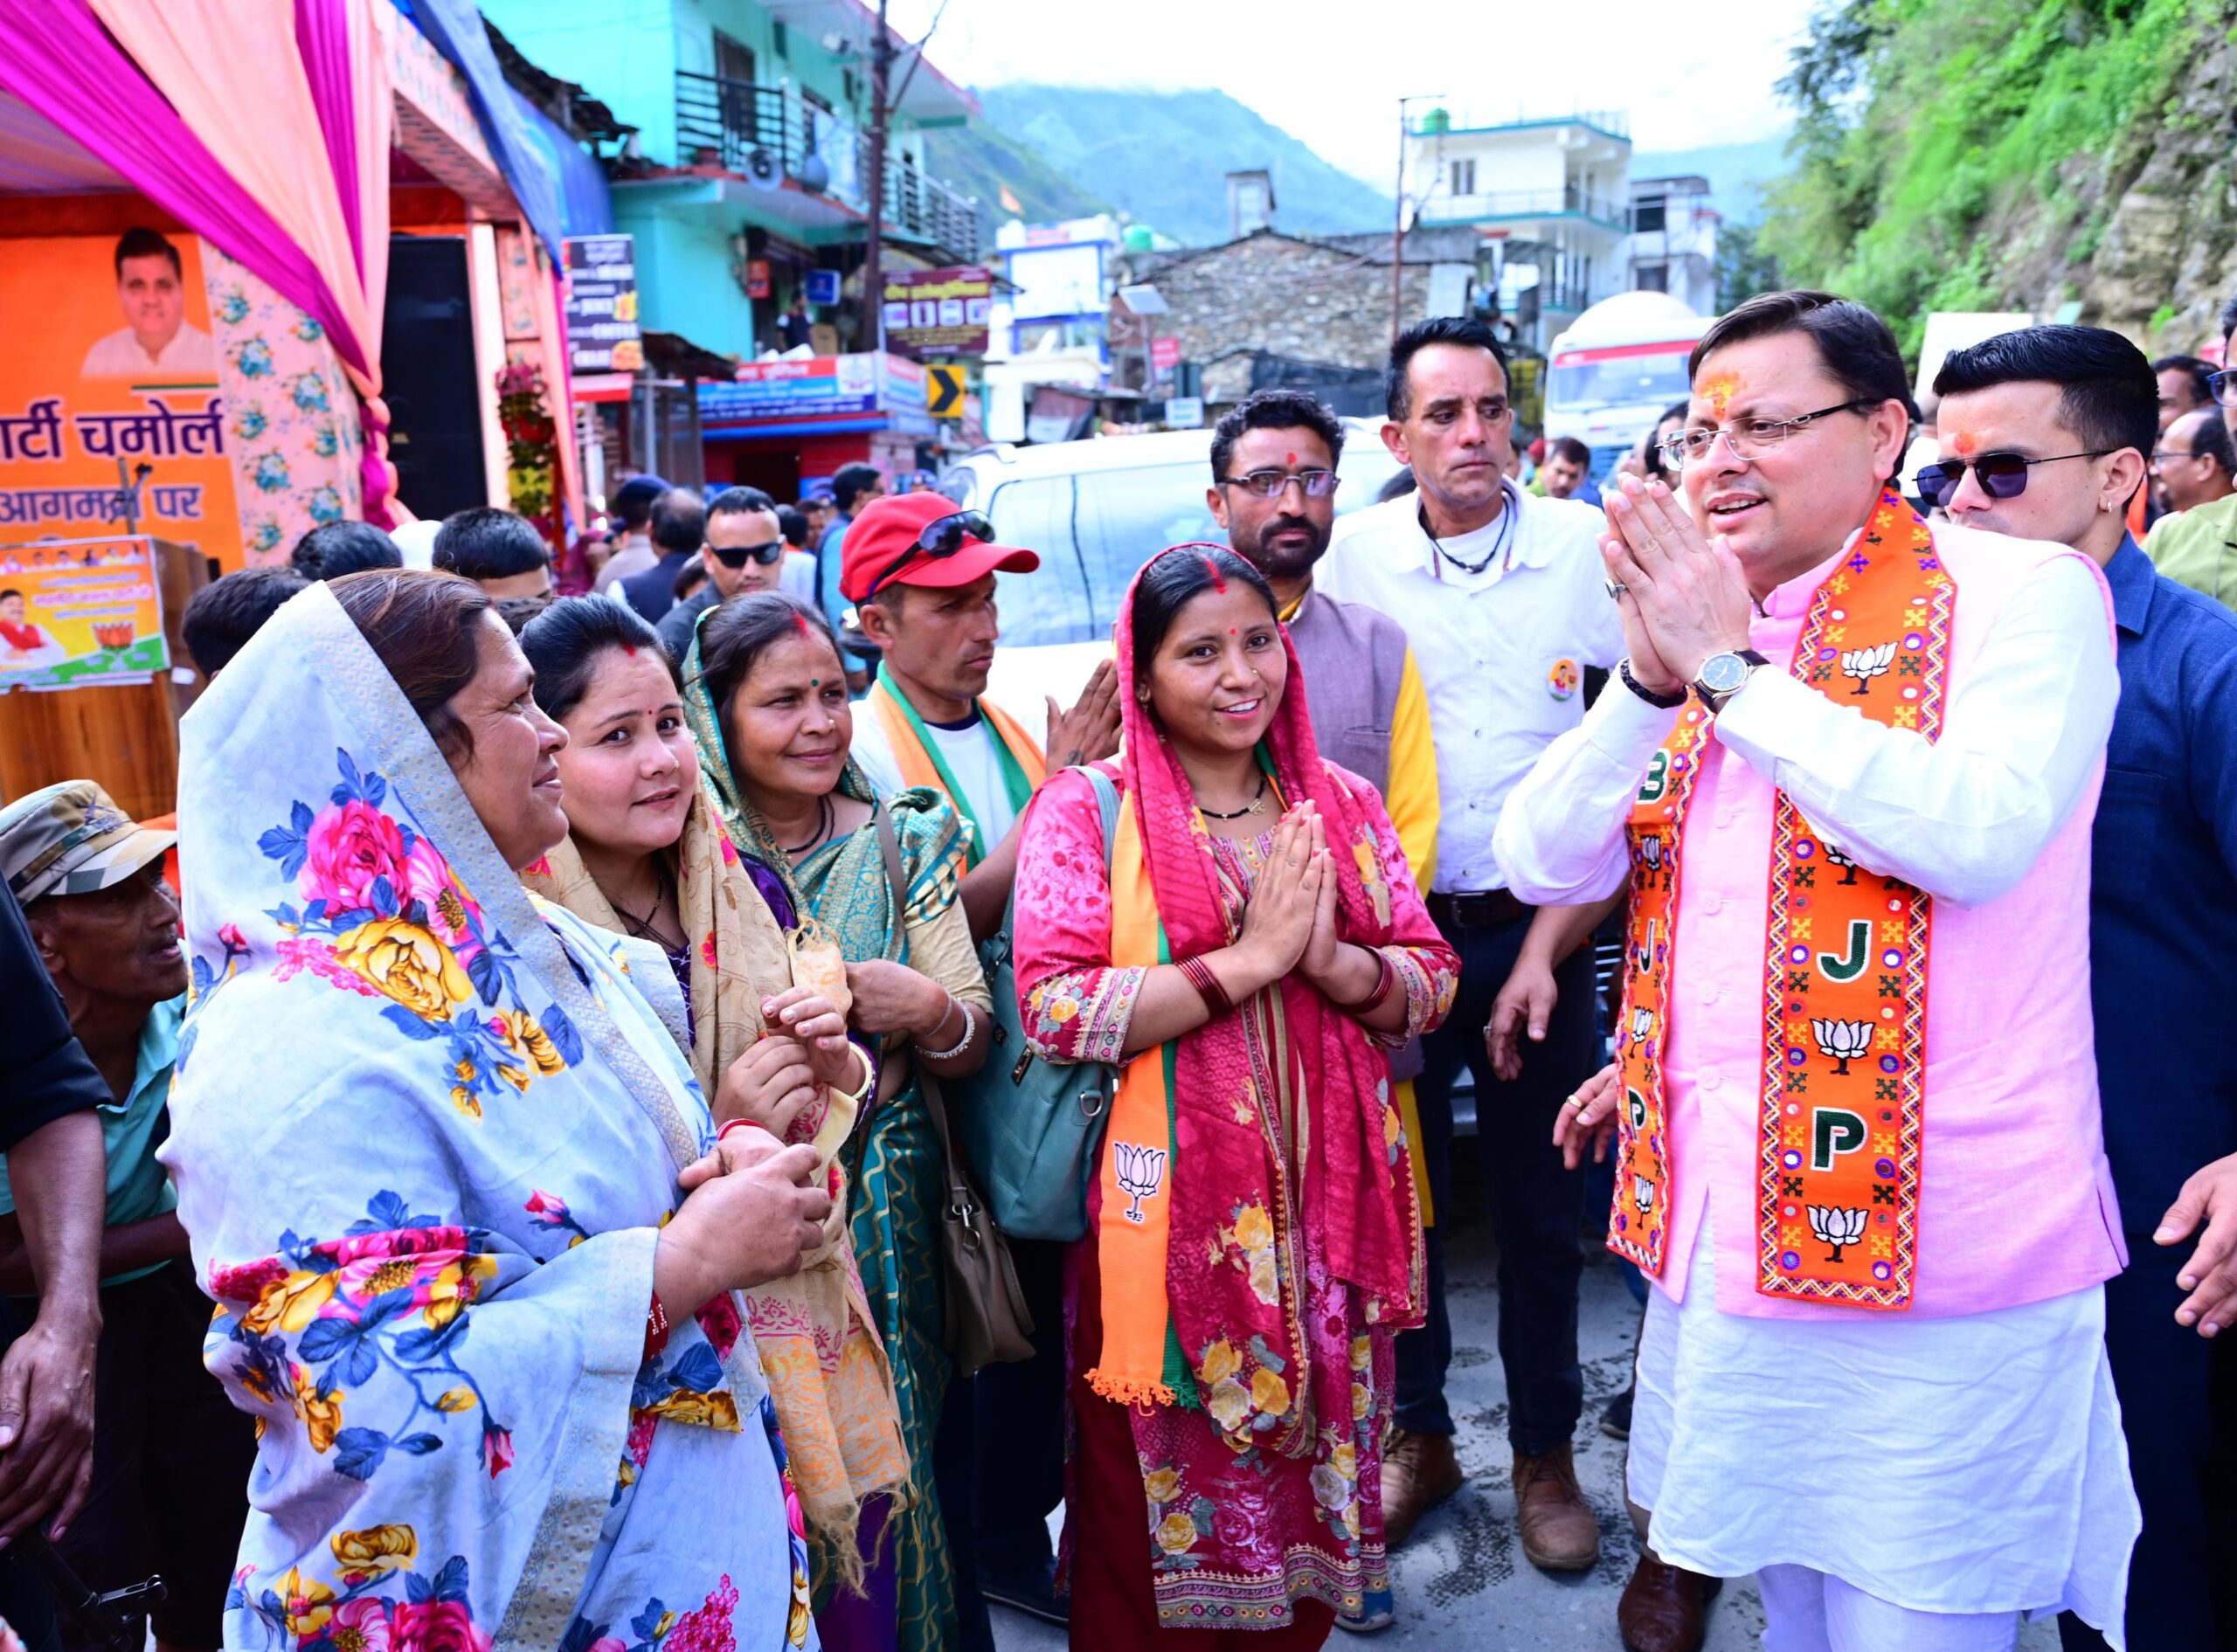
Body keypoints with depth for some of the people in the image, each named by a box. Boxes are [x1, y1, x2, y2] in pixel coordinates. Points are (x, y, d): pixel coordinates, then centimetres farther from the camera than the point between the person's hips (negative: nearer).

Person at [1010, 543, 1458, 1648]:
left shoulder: (1338, 803, 7)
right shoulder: (1085, 810, -6)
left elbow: (1431, 983, 5)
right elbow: (1054, 1008, -17)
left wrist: (1329, 958, -15)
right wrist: (1251, 958, -18)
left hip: (1325, 1205, 4)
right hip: (1166, 1213, -4)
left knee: (1309, 1476, 17)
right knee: (1161, 1503, 9)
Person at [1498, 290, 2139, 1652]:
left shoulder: (2022, 592, -5)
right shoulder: (1700, 625, 13)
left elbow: (1979, 835, -22)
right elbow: (1543, 864, 5)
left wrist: (1732, 670, -16)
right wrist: (1651, 680, -10)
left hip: (1933, 1238, -5)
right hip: (1723, 1226, 5)